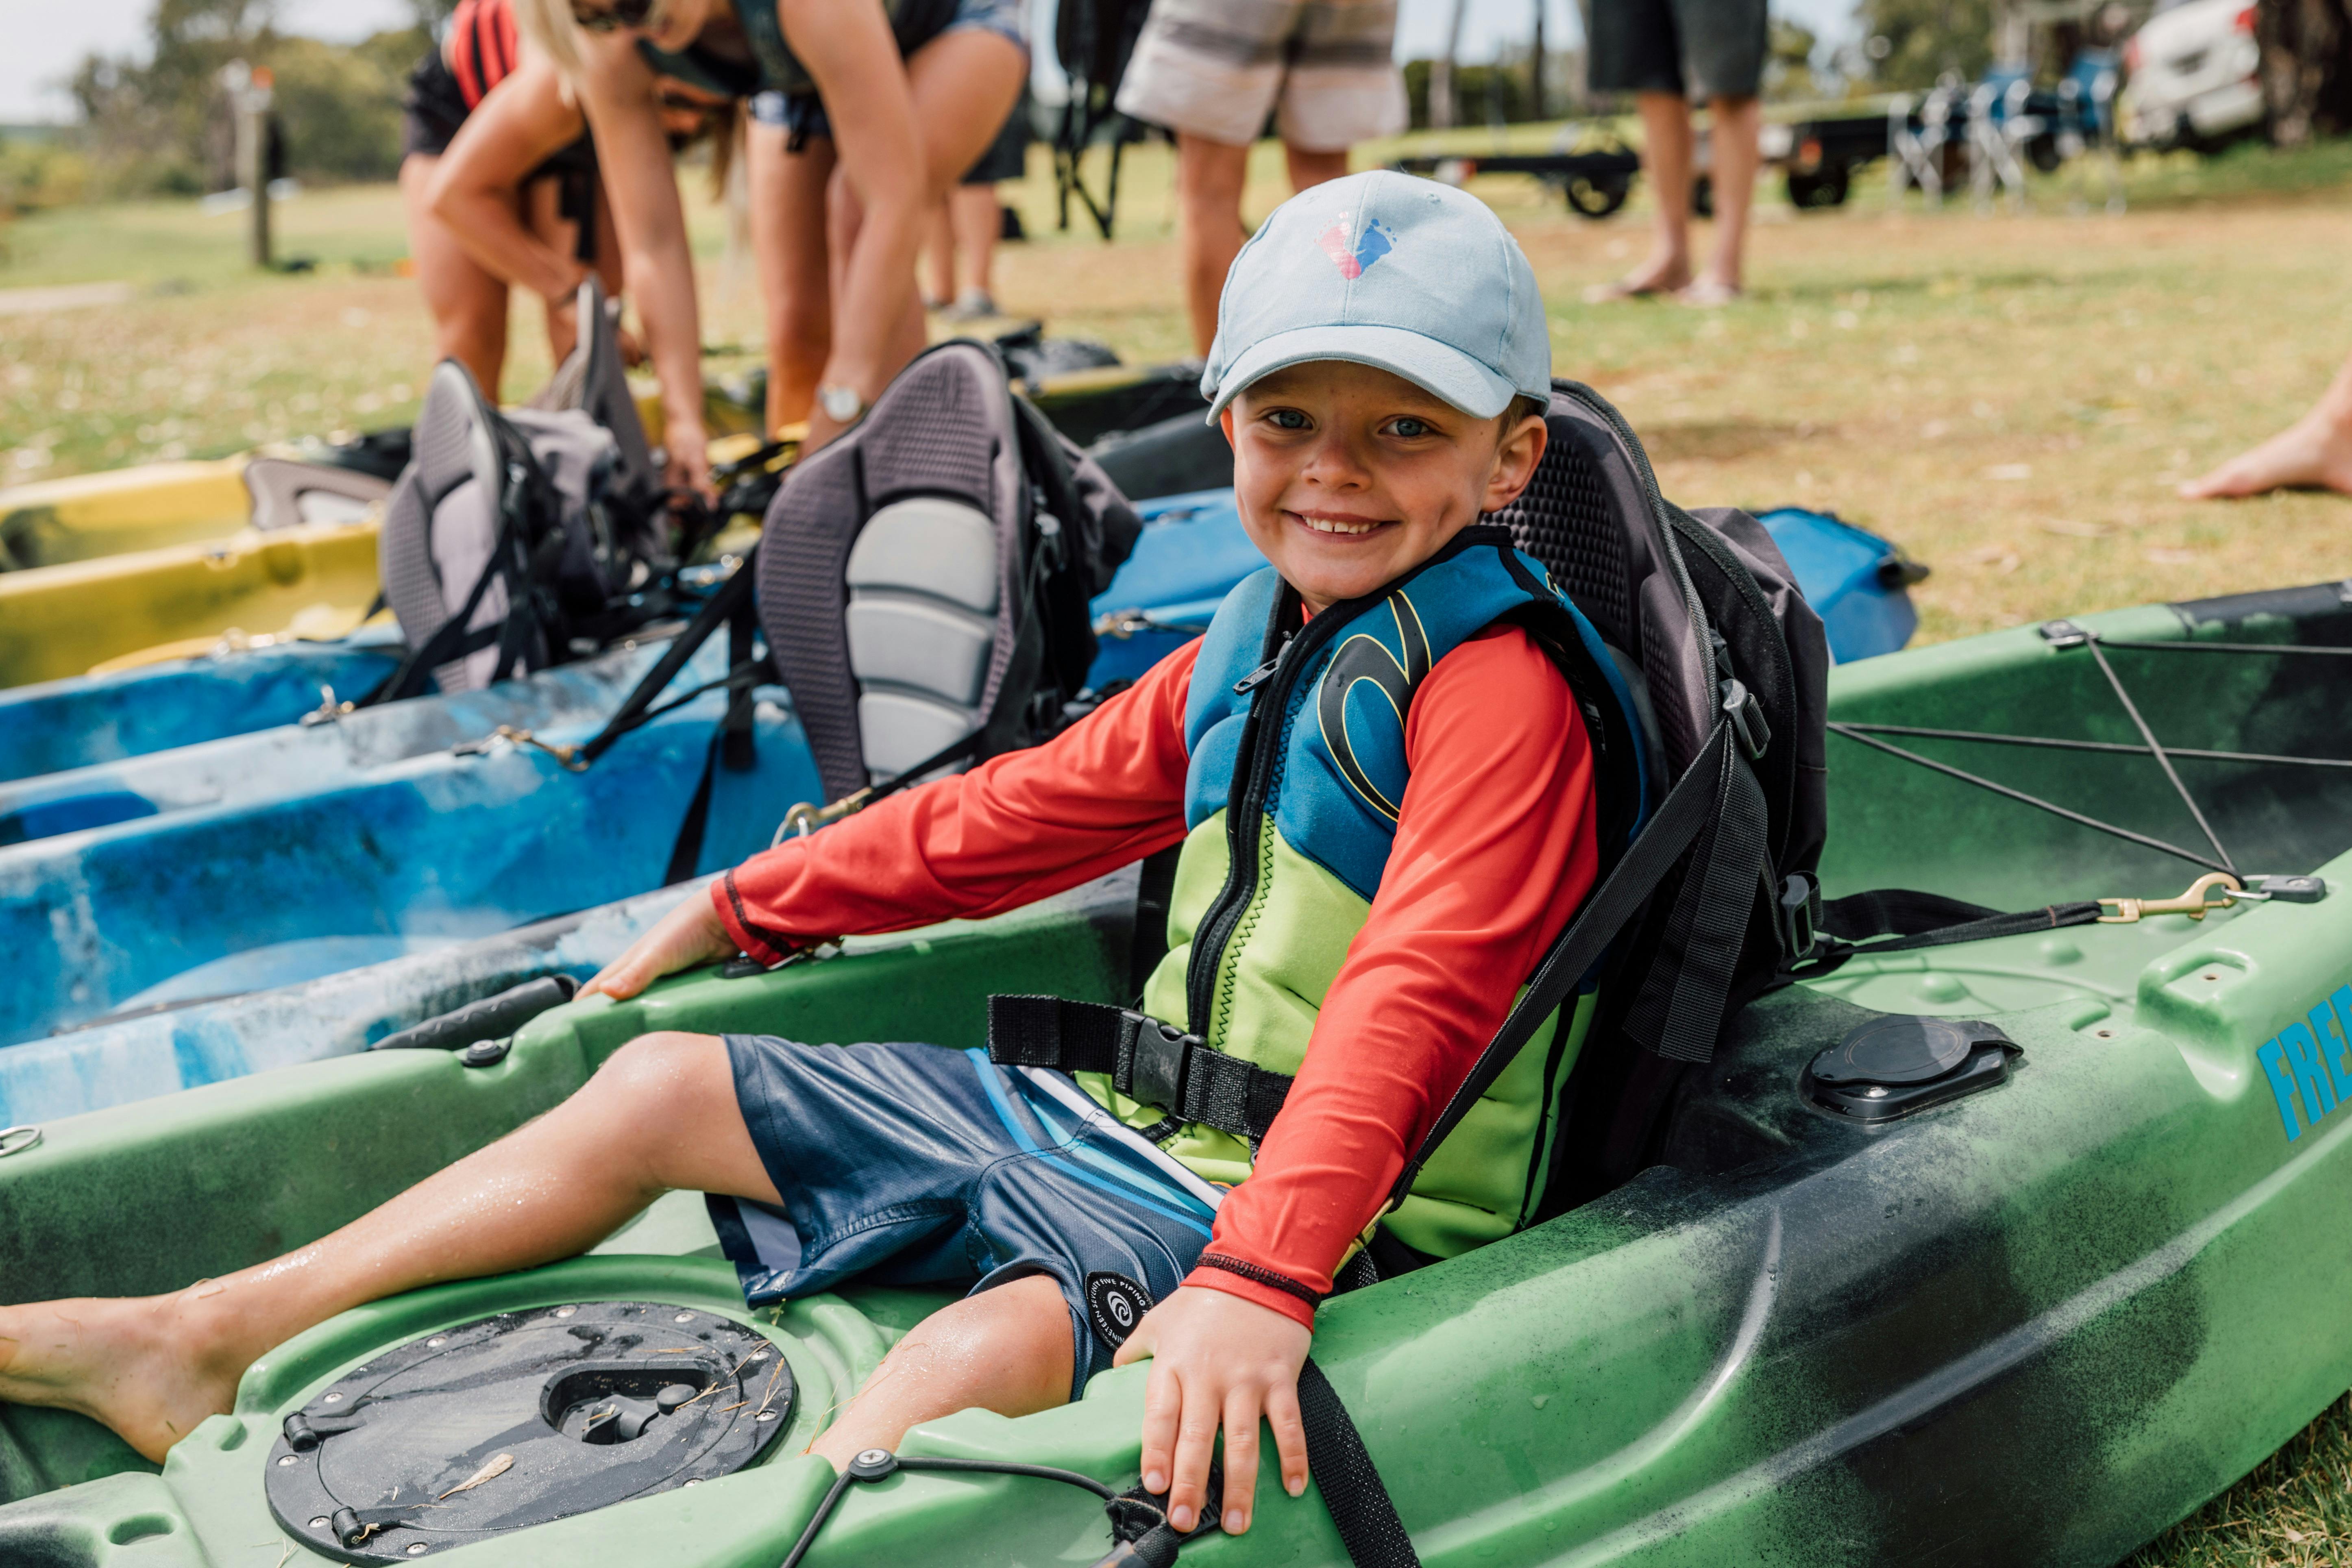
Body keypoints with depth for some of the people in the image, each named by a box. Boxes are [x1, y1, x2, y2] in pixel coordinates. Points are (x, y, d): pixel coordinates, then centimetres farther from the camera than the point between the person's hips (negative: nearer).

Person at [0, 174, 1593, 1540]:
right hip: (1131, 1119, 8)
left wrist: (1260, 1281, -41)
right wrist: (746, 907, 27)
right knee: (664, 1083, 8)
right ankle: (204, 1342, 14)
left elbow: (1410, 1001, -29)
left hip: (1311, 1211, -8)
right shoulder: (1249, 646, 11)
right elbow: (1028, 809, 20)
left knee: (981, 1349, -41)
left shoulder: (1497, 688, -16)